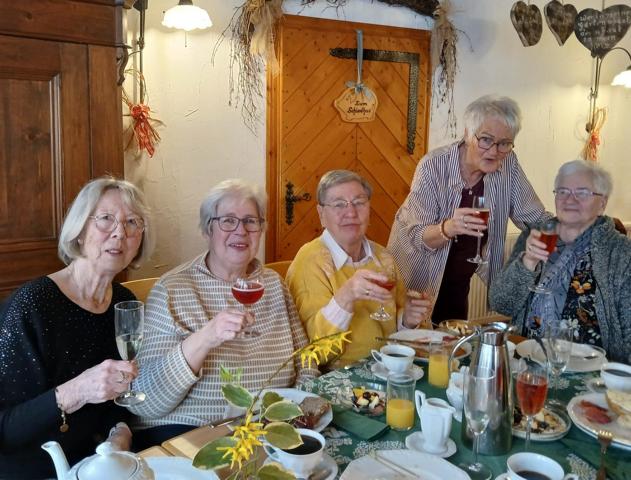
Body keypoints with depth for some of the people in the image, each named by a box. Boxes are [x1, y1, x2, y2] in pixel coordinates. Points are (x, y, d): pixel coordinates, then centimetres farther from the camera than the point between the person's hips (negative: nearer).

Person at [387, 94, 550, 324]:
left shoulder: (508, 164, -11)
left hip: (459, 278, 4)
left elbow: (534, 218, -2)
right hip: (420, 278, -3)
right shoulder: (433, 167, -23)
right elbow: (418, 237, -23)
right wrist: (448, 228, -44)